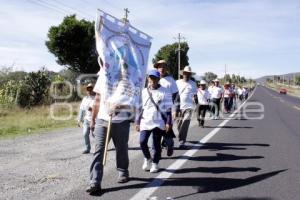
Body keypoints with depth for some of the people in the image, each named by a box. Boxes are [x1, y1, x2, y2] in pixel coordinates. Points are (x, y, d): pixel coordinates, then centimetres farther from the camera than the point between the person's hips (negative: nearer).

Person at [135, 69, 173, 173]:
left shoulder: (164, 92, -2)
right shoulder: (144, 91, 9)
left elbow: (168, 109, -2)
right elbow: (141, 108, 15)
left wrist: (168, 122, -8)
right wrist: (138, 121, 12)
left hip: (158, 122, -3)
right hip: (145, 122, 3)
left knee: (156, 144, 2)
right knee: (142, 141, -9)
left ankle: (155, 163, 20)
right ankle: (147, 158, 18)